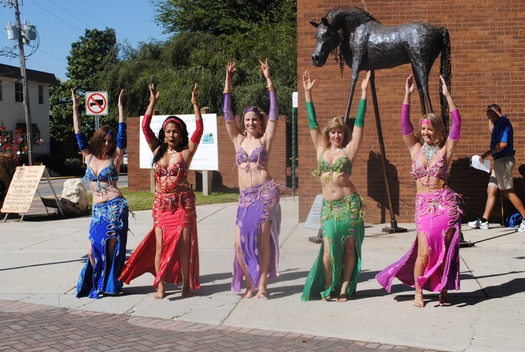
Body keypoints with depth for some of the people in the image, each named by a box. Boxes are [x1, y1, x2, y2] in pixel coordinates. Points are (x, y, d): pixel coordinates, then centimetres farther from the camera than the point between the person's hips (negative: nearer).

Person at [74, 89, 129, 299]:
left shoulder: (115, 159, 3)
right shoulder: (89, 157, 11)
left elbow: (122, 136, -3)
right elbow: (79, 135, 11)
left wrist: (120, 107, -5)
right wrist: (75, 108, 9)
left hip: (115, 207, -3)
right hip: (97, 210, 3)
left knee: (113, 247, -3)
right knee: (94, 248, -1)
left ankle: (111, 285, 7)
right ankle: (95, 284, 15)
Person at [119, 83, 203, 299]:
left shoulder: (186, 152, 0)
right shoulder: (157, 150, 9)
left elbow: (199, 130, -9)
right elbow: (145, 127, 5)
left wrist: (195, 104, -12)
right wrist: (153, 102, 1)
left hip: (183, 202, -3)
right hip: (161, 203, 3)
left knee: (183, 243, -2)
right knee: (160, 244, -1)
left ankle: (186, 284, 8)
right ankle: (160, 286, 2)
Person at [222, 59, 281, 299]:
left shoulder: (265, 139, 5)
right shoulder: (238, 140, 12)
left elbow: (274, 113, -2)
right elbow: (227, 114, 8)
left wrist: (269, 81, -7)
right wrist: (228, 83, 2)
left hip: (266, 193, -3)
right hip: (245, 196, 3)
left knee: (263, 238, -5)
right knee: (241, 241, -3)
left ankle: (262, 285, 5)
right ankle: (250, 285, 12)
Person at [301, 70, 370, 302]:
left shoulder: (349, 150, 4)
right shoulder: (321, 150, 11)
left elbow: (359, 122, 1)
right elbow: (313, 123, 12)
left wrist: (363, 92, -2)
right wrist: (308, 93, 12)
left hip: (349, 204, -1)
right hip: (328, 206, 2)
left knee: (349, 246, 1)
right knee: (329, 247, -5)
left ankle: (344, 288, 9)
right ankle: (327, 287, 10)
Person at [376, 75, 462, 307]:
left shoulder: (445, 149, 4)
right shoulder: (416, 149, 8)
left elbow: (457, 124, -5)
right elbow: (405, 124, 2)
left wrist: (447, 96, -7)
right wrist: (407, 96, -3)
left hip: (446, 203, 0)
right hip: (424, 205, 0)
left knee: (445, 249, 2)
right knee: (425, 251, -6)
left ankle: (443, 291, 14)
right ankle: (418, 292, 9)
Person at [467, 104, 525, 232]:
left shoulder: (504, 123, -13)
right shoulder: (499, 124, 16)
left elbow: (503, 144, -24)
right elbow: (492, 131, 41)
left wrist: (487, 154, -20)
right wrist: (491, 120, 28)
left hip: (504, 161, -10)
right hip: (499, 161, 10)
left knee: (508, 192, -8)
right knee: (491, 191, 9)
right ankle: (484, 221, 12)